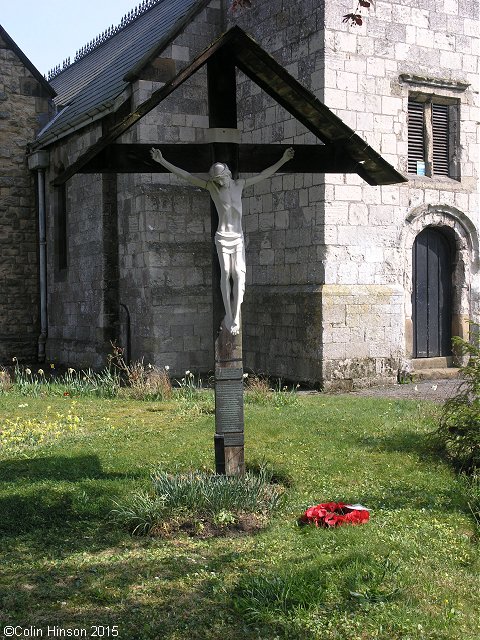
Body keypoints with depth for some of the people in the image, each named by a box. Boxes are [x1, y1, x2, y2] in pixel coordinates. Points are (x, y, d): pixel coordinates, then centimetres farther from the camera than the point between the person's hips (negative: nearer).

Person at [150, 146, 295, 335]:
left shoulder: (239, 184, 6)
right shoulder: (212, 187, -1)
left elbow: (264, 175, 16)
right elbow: (185, 175, -3)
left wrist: (282, 160, 17)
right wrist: (162, 161, -7)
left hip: (238, 237, 2)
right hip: (223, 236, -2)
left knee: (239, 275, -8)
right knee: (226, 274, -4)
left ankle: (235, 317, -7)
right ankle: (229, 316, 2)